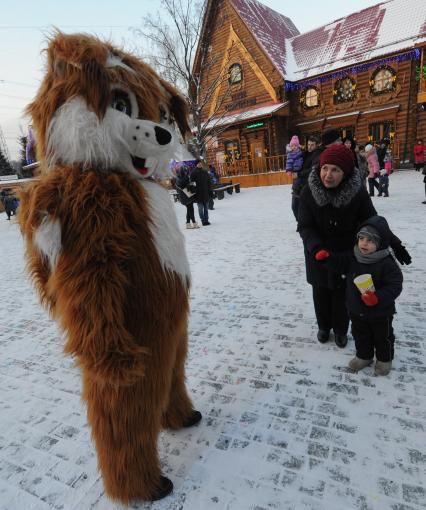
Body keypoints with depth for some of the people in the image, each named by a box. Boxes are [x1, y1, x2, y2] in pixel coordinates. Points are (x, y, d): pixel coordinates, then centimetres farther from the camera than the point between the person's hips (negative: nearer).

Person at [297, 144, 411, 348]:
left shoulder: (357, 192, -21)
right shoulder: (309, 192, -21)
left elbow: (372, 221, -7)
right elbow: (305, 226, -18)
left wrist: (393, 243, -15)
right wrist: (315, 246, -36)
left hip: (347, 253, 0)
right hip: (318, 254, 1)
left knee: (342, 292, 15)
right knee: (321, 291, 19)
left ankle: (340, 329, 41)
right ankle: (323, 326, 44)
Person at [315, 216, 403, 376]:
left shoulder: (387, 263, -24)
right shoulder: (352, 258, -9)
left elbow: (394, 286, -24)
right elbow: (337, 264, -2)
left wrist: (377, 297, -38)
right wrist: (326, 258, -23)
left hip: (380, 312, -4)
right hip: (356, 310, 5)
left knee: (382, 337, 19)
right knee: (360, 335, 22)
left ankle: (384, 359, 44)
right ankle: (364, 356, 45)